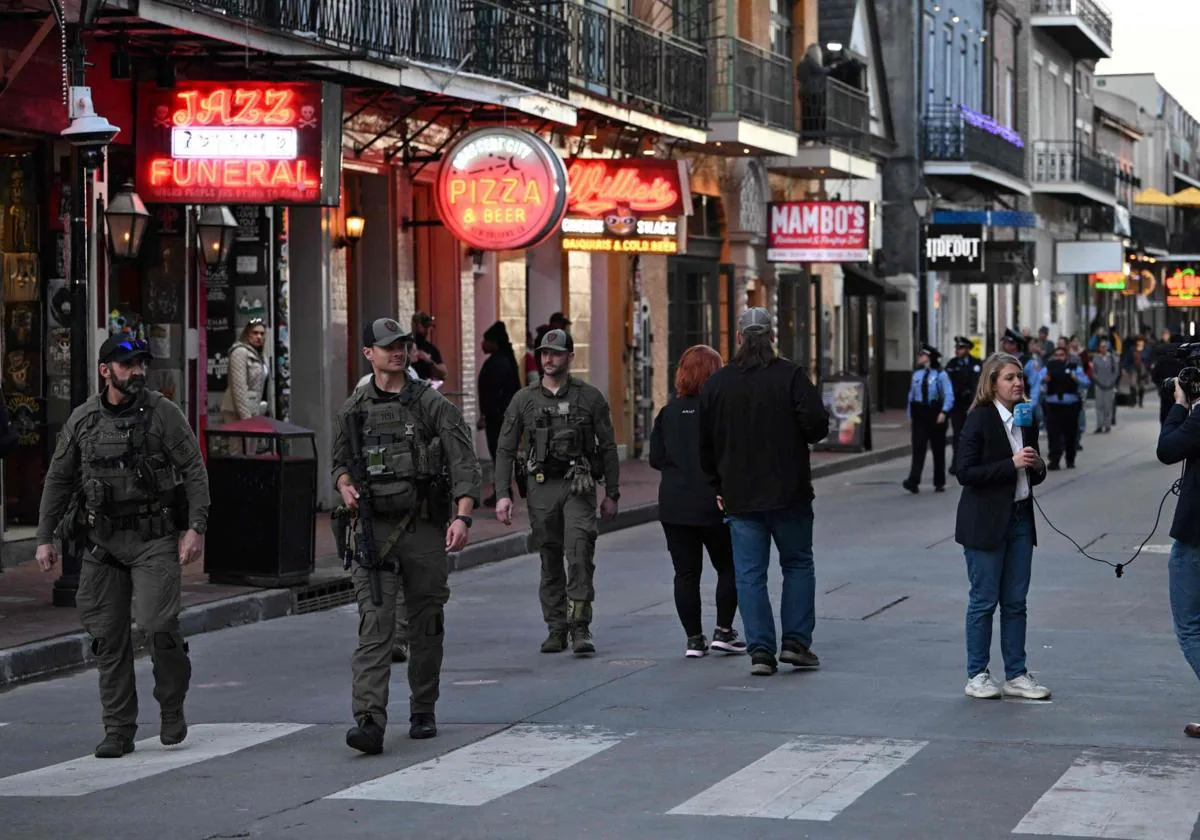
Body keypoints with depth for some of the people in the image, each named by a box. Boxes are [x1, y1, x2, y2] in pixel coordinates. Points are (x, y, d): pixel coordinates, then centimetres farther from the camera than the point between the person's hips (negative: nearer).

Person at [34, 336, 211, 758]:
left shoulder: (163, 413, -2)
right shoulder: (82, 419, 7)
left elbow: (195, 470, -2)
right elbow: (57, 480, 14)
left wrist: (196, 528, -11)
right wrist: (45, 538, 10)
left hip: (154, 538, -3)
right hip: (102, 543, 3)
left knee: (156, 625, -16)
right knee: (108, 637, 3)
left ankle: (172, 708, 9)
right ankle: (118, 731, 11)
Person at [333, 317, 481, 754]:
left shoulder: (433, 404, 0)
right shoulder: (353, 409, 9)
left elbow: (464, 464, -6)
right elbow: (340, 461, 22)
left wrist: (462, 517, -20)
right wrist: (345, 486, -2)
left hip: (425, 527, 0)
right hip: (374, 528, 0)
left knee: (427, 627, 9)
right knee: (374, 624, -11)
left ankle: (423, 712, 26)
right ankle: (369, 721, -20)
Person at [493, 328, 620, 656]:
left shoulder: (590, 397, 4)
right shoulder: (524, 399, 7)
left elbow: (608, 447, 7)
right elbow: (505, 449, 8)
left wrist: (612, 494, 4)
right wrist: (503, 494, -1)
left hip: (578, 485, -2)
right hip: (542, 486, 2)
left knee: (580, 553, -15)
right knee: (550, 561, 6)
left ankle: (580, 628, -15)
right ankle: (556, 629, 14)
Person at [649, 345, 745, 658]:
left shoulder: (668, 412, 2)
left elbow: (655, 459, 3)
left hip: (674, 505, 3)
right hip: (713, 503, -3)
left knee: (686, 572, 8)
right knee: (728, 567, 13)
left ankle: (694, 638, 9)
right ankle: (723, 630, 9)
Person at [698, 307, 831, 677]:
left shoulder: (716, 383, 3)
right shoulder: (790, 376, -8)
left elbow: (705, 443, 7)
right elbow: (816, 424, -15)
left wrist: (718, 487, 17)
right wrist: (801, 435, 9)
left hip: (739, 495, 2)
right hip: (788, 493, -2)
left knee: (749, 574, 4)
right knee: (798, 564, 12)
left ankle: (760, 650, 0)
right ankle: (796, 642, 7)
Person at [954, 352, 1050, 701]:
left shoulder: (1026, 418, 10)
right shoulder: (980, 420, -10)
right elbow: (965, 473, -16)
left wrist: (1037, 466, -4)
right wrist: (1011, 464, -21)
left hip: (1020, 518, 6)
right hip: (986, 522, -6)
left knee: (1015, 602, 9)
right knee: (984, 600, 1)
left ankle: (1016, 675, 15)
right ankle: (977, 676, 9)